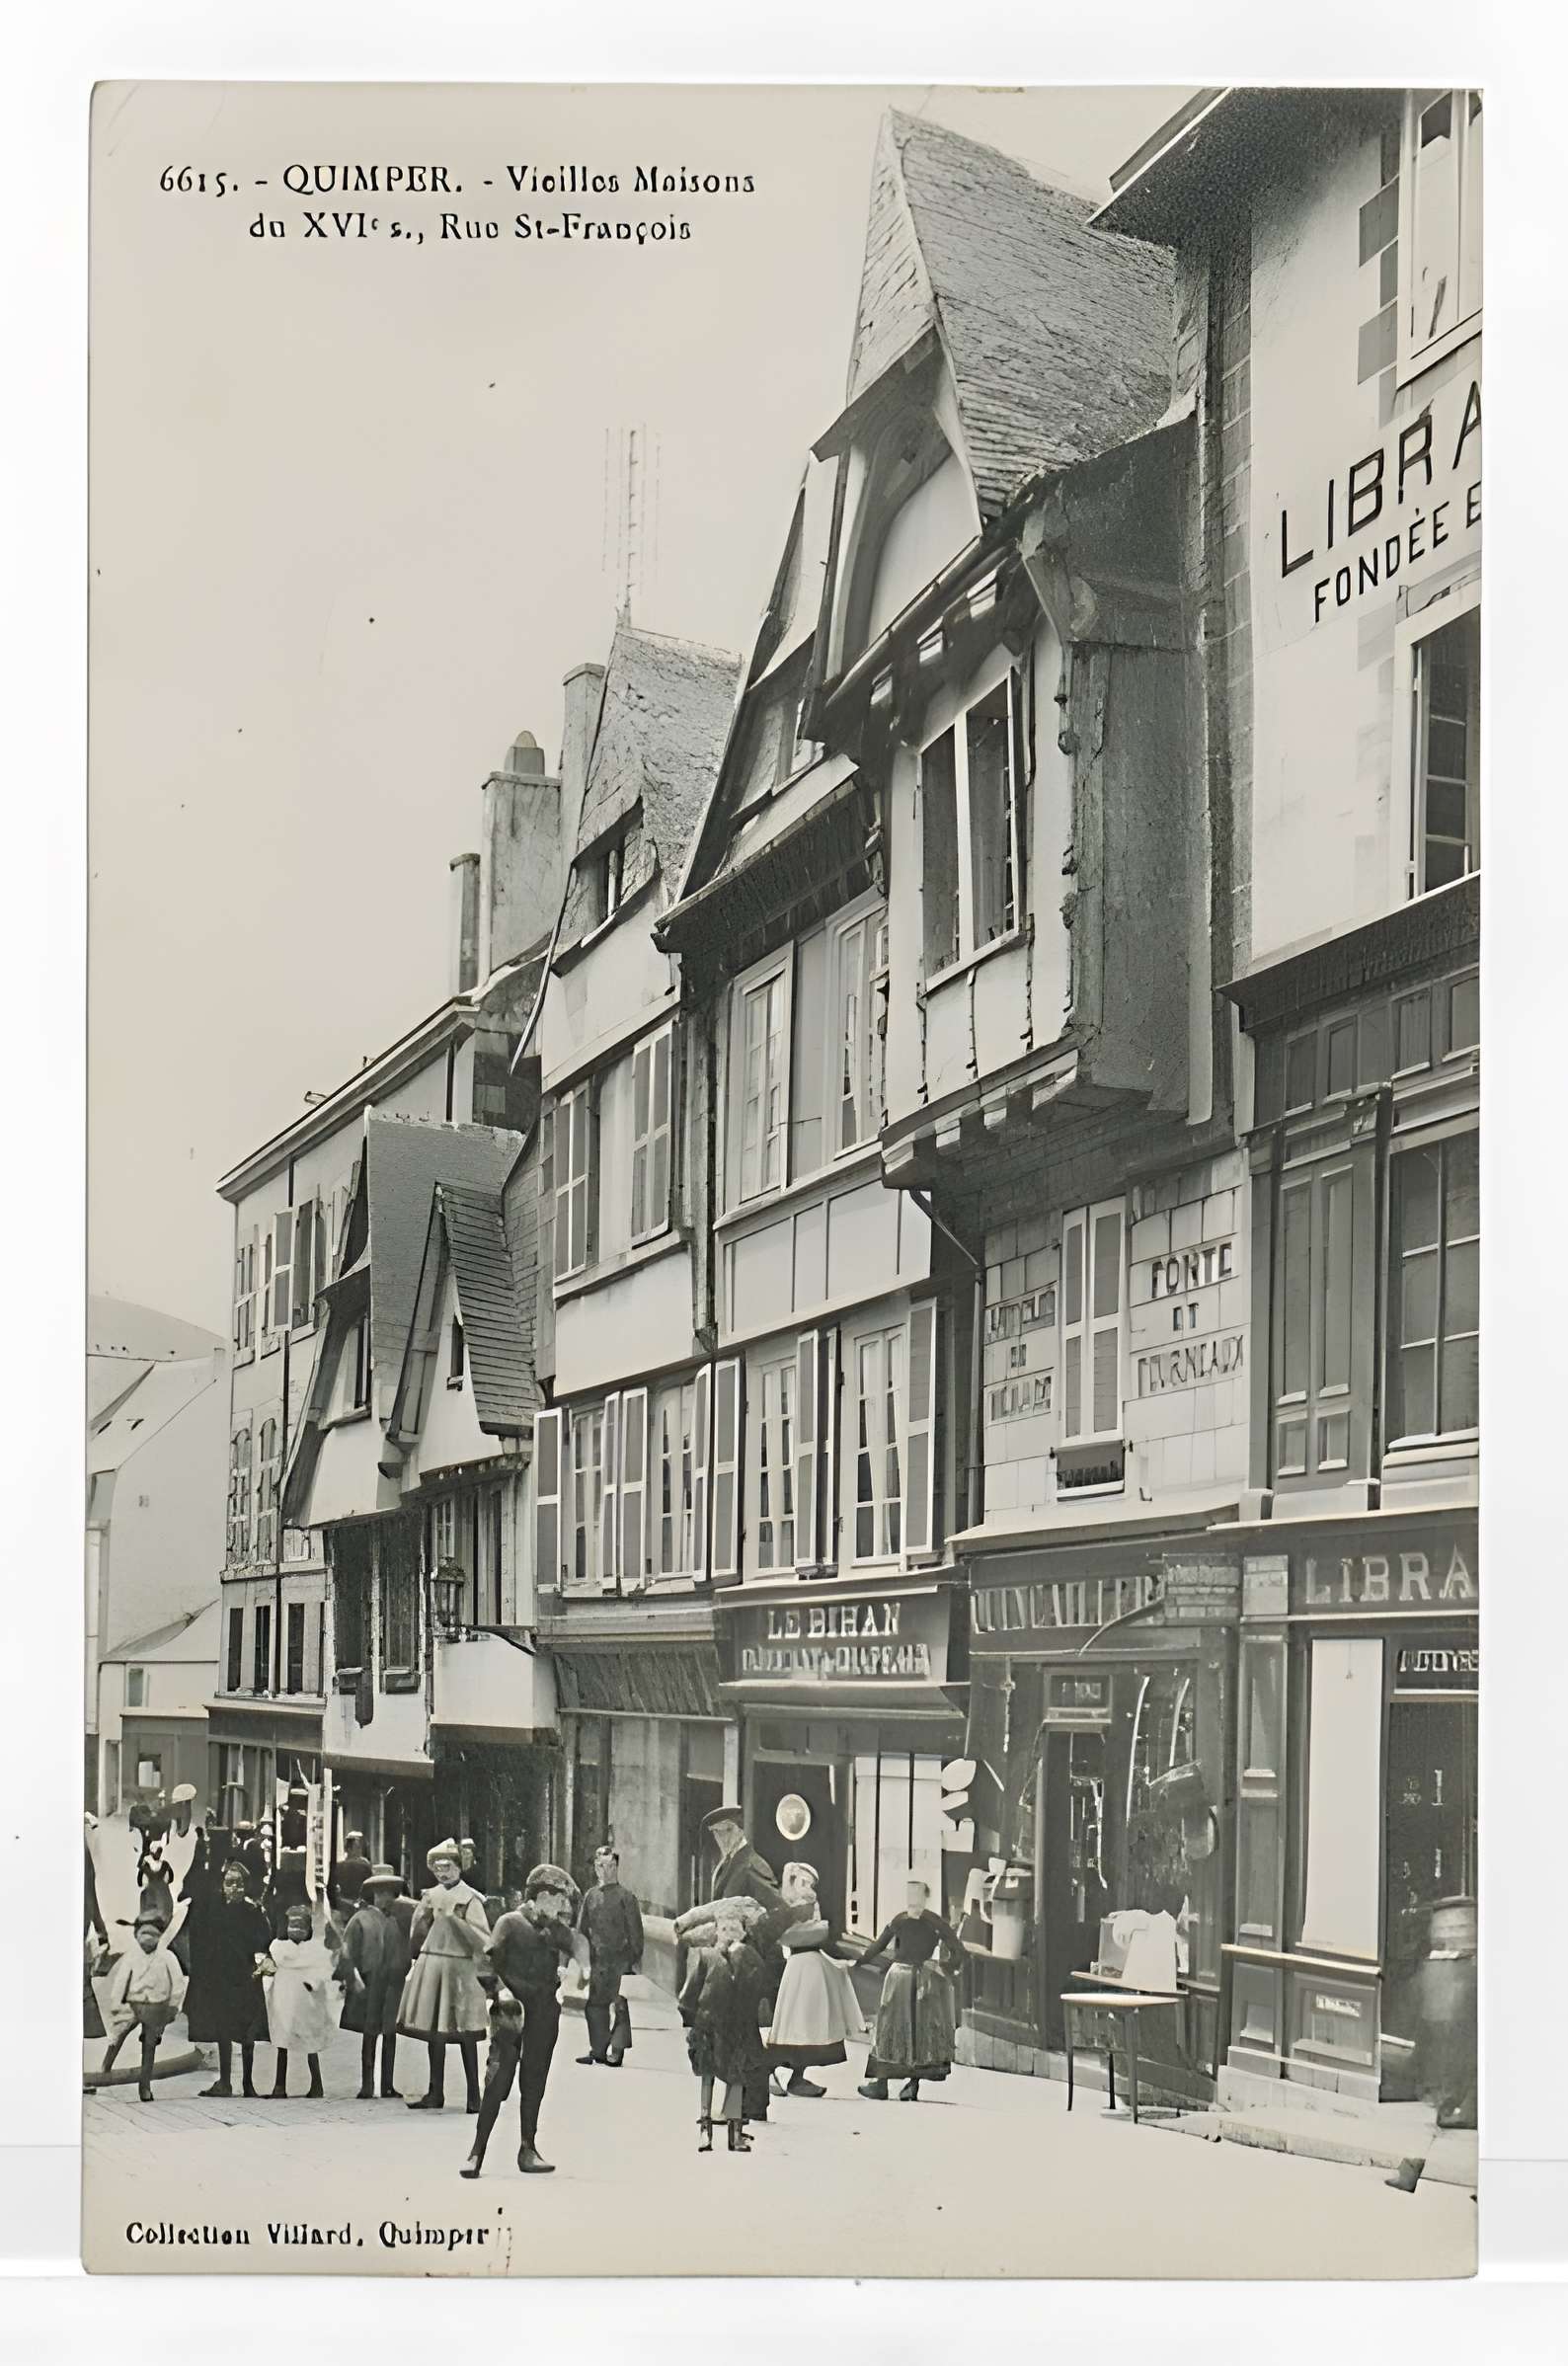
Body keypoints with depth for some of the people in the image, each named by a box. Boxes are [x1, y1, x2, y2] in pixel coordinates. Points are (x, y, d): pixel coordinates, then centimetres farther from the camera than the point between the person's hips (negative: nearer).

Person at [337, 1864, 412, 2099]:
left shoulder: (398, 1919, 10)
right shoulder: (361, 1919, 0)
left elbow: (407, 1949, 12)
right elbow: (348, 1951, -4)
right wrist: (353, 1978, -12)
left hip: (394, 1985, 3)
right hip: (369, 1985, -3)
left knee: (390, 2035, 5)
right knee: (369, 2035, 3)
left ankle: (388, 2085, 11)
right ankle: (367, 2086, 8)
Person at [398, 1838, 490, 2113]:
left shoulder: (470, 1899, -5)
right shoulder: (431, 1896, 11)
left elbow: (483, 1940, -12)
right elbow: (417, 1938, 15)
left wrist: (455, 1919, -18)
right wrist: (425, 1914, -2)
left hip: (460, 1969, -5)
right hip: (431, 1967, 5)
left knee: (466, 2035, -4)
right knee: (434, 2031, 10)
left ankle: (474, 2096, 1)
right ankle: (436, 2093, 19)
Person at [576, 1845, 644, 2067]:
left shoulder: (625, 1897, 1)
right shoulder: (590, 1896, 12)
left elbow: (635, 1931, -1)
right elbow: (581, 1929, 15)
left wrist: (636, 1959, -6)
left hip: (620, 1960, -4)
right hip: (597, 1961, 4)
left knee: (620, 2005, -5)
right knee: (595, 2005, 3)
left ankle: (617, 2050, 0)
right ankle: (598, 2048, 11)